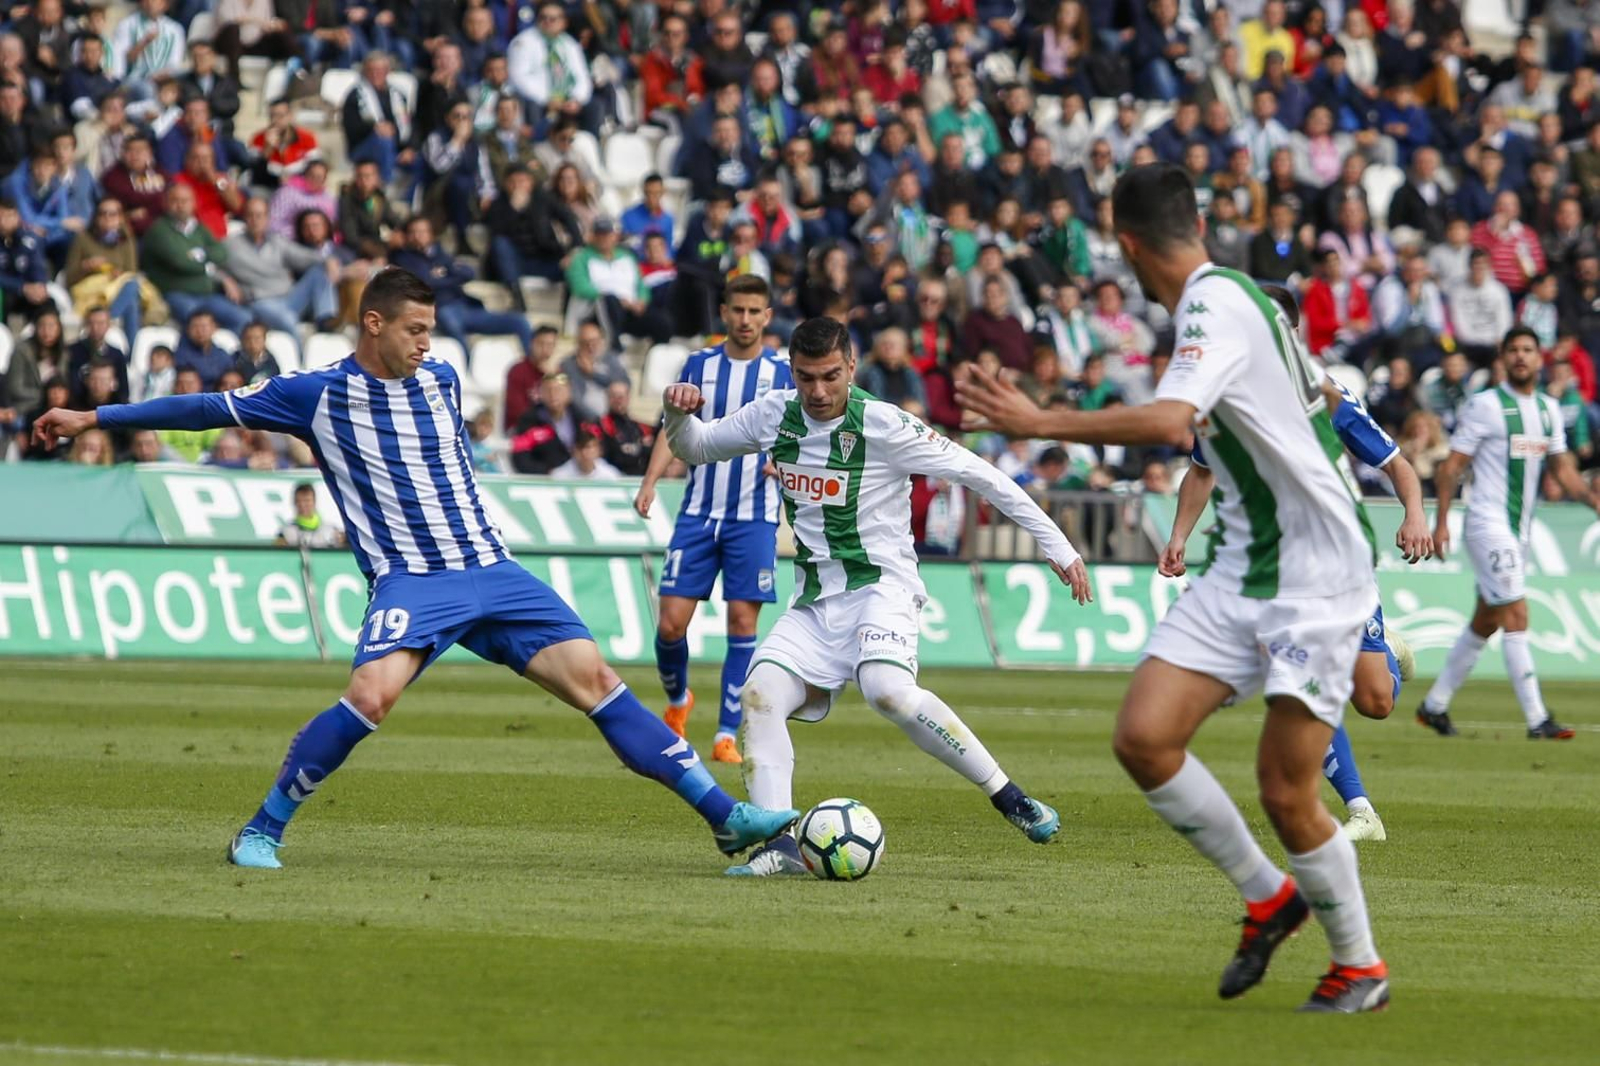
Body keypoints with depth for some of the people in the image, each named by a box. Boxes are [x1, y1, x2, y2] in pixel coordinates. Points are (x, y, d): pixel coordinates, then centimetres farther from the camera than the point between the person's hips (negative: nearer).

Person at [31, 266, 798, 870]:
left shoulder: (441, 379, 11)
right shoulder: (319, 396, -2)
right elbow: (210, 408, 3)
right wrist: (94, 418, 5)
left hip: (491, 571, 4)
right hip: (409, 580, -4)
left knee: (594, 679, -4)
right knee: (372, 695, -29)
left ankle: (727, 816, -3)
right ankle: (261, 832, -11)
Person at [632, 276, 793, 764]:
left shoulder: (783, 372, 1)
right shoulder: (700, 365, 6)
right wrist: (650, 480, -9)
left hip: (753, 517, -1)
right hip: (698, 513, 2)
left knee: (743, 623, -7)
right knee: (671, 623, -4)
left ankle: (727, 735, -1)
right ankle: (677, 699, 26)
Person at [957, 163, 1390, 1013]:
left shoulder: (1215, 302, -17)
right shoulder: (1241, 296, 11)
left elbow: (1171, 422, -33)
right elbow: (1316, 399, 27)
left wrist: (1039, 422, -29)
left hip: (1315, 578, -9)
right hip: (1243, 568, 9)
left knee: (1285, 791, -7)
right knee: (1143, 736, -5)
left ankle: (1359, 966, 12)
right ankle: (1267, 897, 13)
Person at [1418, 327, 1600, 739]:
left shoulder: (1549, 409, 12)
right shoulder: (1485, 405, -8)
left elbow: (1562, 469, 16)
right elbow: (1451, 466, -7)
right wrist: (1441, 522, -12)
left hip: (1520, 529, 8)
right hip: (1488, 522, -8)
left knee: (1485, 623, 12)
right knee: (1515, 618, -13)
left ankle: (1434, 705, 23)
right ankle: (1537, 720, -16)